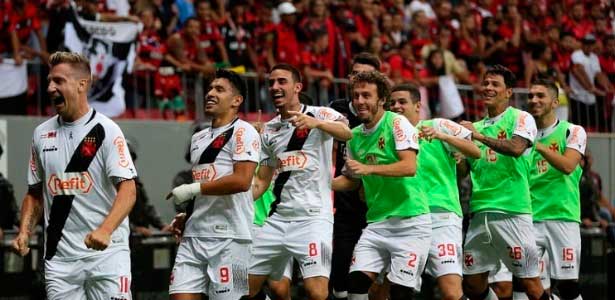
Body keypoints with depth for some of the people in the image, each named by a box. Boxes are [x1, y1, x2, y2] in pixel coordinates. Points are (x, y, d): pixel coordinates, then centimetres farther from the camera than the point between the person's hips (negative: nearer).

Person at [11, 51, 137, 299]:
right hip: (59, 257, 5)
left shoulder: (106, 130, -4)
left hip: (106, 251, -4)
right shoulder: (41, 133, 12)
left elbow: (127, 190, -12)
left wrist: (105, 230, -28)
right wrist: (24, 232, 4)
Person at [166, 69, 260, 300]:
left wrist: (192, 189, -14)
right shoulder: (198, 138, 22)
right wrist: (186, 216, 16)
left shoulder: (243, 132, -5)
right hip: (193, 236, 8)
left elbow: (242, 181, -18)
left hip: (229, 237, -8)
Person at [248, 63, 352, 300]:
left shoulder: (320, 114, -1)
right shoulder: (269, 130, 18)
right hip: (278, 218, 7)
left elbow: (348, 133, -22)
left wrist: (317, 123, -40)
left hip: (314, 216, -7)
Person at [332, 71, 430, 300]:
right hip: (376, 223, 6)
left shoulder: (397, 123, -7)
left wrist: (368, 168, -29)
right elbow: (352, 180, 25)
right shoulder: (355, 136, 13)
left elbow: (410, 167, -20)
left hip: (410, 222, -6)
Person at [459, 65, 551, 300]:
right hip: (480, 212, 7)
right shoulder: (477, 126, 19)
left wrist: (481, 137, -25)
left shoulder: (521, 118, 0)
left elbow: (517, 148, -20)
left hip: (513, 212, -7)